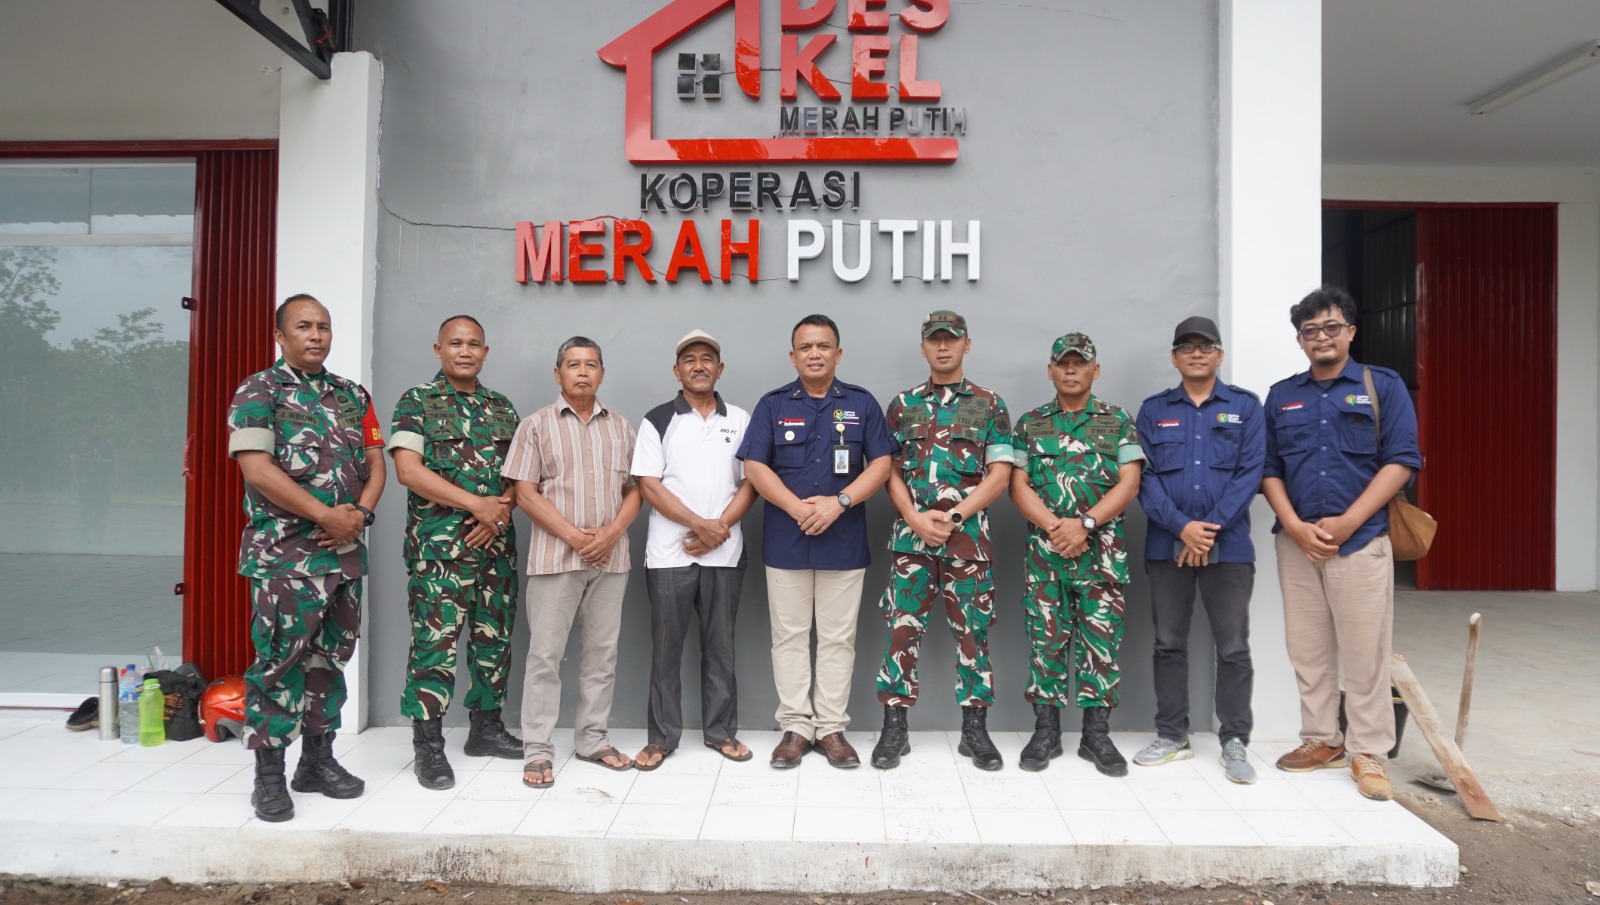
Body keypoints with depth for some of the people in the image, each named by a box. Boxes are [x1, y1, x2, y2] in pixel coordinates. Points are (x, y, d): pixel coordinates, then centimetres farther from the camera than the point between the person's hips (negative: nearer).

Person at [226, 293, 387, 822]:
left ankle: (318, 760, 23)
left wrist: (360, 513, -7)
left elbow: (375, 463, 13)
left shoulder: (352, 395, 15)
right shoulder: (258, 391, -2)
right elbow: (256, 467, -13)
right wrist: (326, 515, -16)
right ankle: (269, 775, 6)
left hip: (345, 550, 6)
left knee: (330, 655, 11)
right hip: (284, 553, -5)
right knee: (280, 657, -5)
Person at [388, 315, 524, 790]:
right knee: (436, 640, -6)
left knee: (494, 637, 10)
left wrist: (500, 510, -10)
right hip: (439, 543, -5)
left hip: (497, 542, 5)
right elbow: (409, 469, -12)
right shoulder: (417, 401, 0)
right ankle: (428, 746, 3)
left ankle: (486, 728, 23)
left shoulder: (502, 407, 14)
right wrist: (477, 504, -16)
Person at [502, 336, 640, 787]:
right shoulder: (536, 425, 2)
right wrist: (574, 536, -13)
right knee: (545, 653, 0)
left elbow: (634, 489, 9)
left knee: (602, 652, 9)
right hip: (555, 555, -3)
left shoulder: (621, 427, 12)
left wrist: (612, 532, -9)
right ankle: (537, 750, 9)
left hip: (610, 556, 3)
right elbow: (525, 493, -4)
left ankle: (592, 739, 21)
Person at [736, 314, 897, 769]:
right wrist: (798, 508, -14)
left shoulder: (862, 403, 5)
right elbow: (755, 466, -2)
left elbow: (880, 463, 0)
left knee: (838, 638, 6)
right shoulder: (772, 405, 4)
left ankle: (832, 727, 16)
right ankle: (795, 726, 16)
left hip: (844, 540, 0)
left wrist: (839, 502, -14)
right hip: (785, 540, 0)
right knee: (789, 636, 6)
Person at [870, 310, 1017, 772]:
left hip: (969, 539, -1)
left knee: (972, 631, 6)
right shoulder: (904, 405, 8)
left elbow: (999, 476, -2)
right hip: (911, 537, 1)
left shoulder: (990, 406, 4)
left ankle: (975, 728, 18)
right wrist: (916, 519, -11)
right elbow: (891, 471, 4)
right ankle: (894, 726, 12)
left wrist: (951, 517, -12)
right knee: (902, 629, 2)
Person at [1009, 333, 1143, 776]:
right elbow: (1018, 486, 1)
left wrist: (1085, 523, -15)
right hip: (1043, 549, 1)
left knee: (1101, 640, 2)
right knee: (1046, 639, 5)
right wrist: (1054, 526, -13)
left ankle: (1097, 734, 13)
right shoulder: (1029, 424, 8)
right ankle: (1046, 731, 15)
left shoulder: (1119, 422, 6)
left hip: (1103, 551, 0)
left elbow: (1128, 484, -3)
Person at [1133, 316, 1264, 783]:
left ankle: (1235, 742, 14)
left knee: (1233, 648, 2)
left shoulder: (1245, 406, 5)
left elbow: (1250, 473, -4)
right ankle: (1172, 736, 20)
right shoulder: (1154, 410, 8)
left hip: (1229, 545, -1)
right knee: (1169, 643, 8)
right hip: (1167, 544, 2)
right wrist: (1182, 526, -14)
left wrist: (1212, 528, -13)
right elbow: (1145, 477, -1)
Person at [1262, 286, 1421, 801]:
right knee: (1308, 650, 9)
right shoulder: (1281, 396, 11)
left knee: (1364, 652, 0)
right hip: (1296, 541, 3)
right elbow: (1268, 469, 8)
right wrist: (1295, 526, -7)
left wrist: (1347, 522, -13)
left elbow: (1402, 461, -5)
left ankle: (1367, 753, 11)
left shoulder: (1383, 386, 3)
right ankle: (1321, 740, 21)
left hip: (1361, 539, -3)